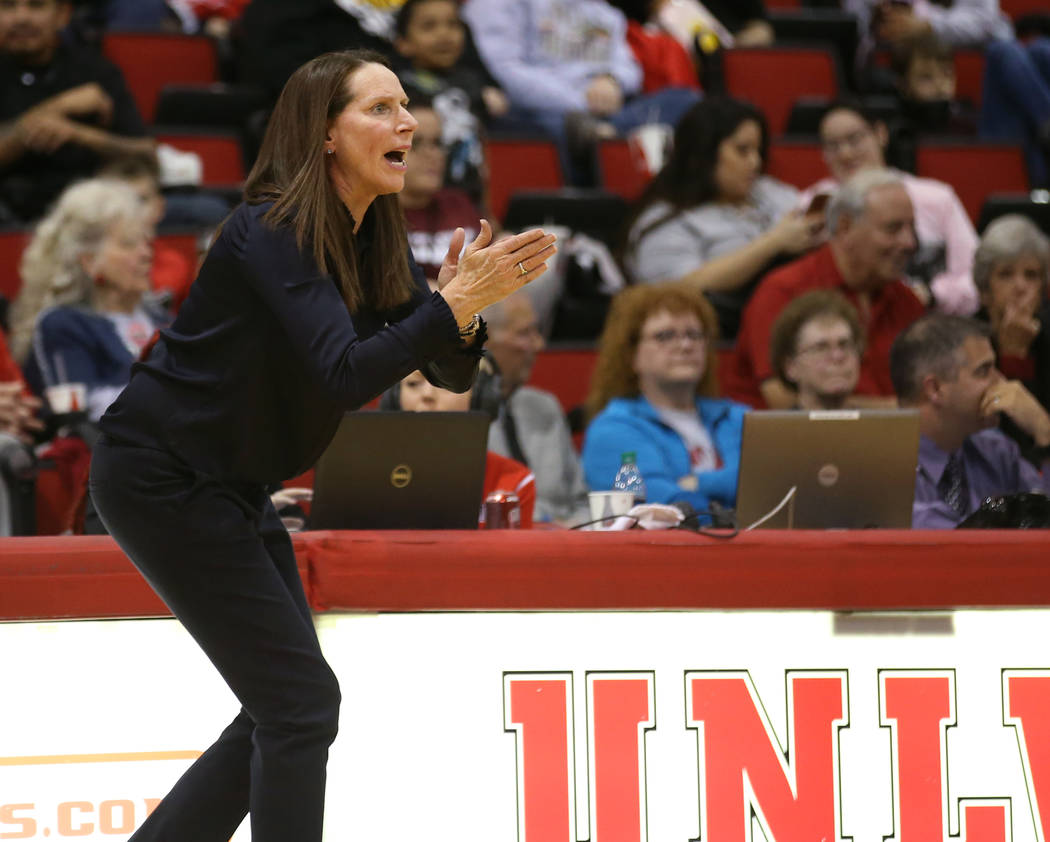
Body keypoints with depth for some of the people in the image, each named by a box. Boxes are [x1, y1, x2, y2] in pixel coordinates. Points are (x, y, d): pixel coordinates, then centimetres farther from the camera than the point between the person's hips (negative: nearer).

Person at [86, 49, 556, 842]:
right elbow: (345, 374, -33)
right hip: (161, 476, -9)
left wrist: (464, 306, -17)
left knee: (284, 708, 11)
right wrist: (457, 301, -35)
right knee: (301, 700, -11)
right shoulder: (271, 233, -22)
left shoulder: (377, 240, 4)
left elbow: (449, 373, 3)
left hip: (233, 483, 9)